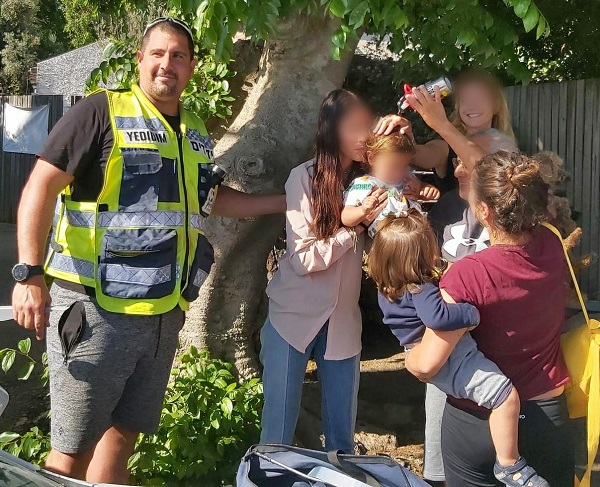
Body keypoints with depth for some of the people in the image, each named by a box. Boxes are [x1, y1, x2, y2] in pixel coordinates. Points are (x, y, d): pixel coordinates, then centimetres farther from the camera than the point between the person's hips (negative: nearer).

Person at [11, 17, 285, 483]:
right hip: (94, 308, -6)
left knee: (124, 436, 18)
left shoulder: (196, 134, 13)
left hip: (163, 313, 6)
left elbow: (209, 198, 26)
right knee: (75, 448, 4)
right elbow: (41, 186, -12)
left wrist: (285, 203, 22)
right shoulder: (102, 111, -8)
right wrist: (30, 273, -21)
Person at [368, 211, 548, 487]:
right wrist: (473, 314, -31)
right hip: (449, 363, -11)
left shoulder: (387, 286, 3)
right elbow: (437, 316, -44)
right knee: (505, 394, -20)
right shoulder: (421, 290, -26)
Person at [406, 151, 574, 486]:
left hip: (477, 423, -4)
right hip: (549, 417, 5)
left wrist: (410, 357, -3)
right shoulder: (552, 246, -11)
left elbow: (426, 365, -27)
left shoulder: (468, 276, -27)